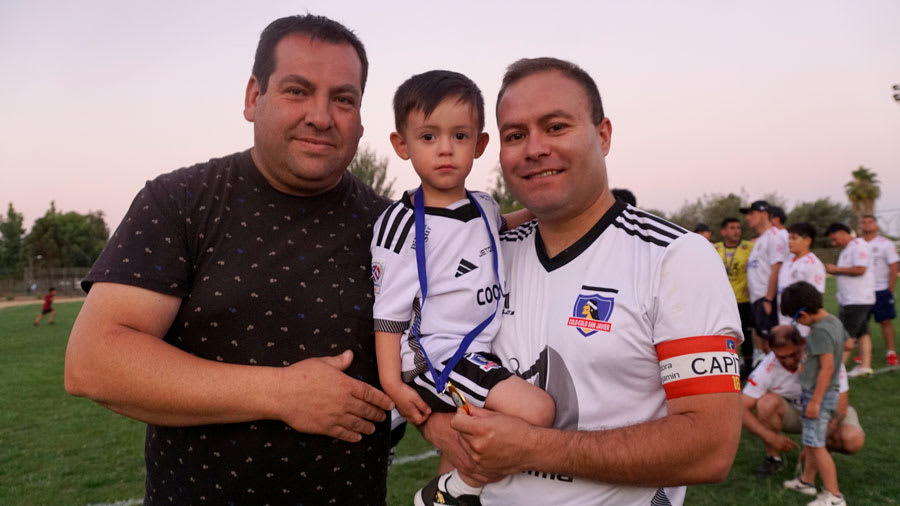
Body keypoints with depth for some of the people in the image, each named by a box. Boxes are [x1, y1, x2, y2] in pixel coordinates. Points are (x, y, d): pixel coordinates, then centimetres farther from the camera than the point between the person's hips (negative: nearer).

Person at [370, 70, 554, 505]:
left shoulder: (485, 208, 7)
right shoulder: (401, 224, -13)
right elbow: (389, 310, -11)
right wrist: (392, 383, -15)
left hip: (483, 353, 8)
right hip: (435, 356, -7)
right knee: (535, 410, -20)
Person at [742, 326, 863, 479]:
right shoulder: (768, 367, -24)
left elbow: (840, 406, -24)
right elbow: (743, 409, -23)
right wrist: (771, 437, -35)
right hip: (790, 413, 0)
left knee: (854, 440, -29)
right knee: (767, 402, -32)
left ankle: (823, 449, 7)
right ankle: (773, 458, -10)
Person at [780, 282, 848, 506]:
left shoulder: (820, 330, -23)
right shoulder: (834, 322, 6)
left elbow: (827, 367, -26)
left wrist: (815, 401, -22)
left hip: (819, 395, -10)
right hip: (827, 393, 10)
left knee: (817, 445, -3)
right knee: (811, 441, 20)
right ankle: (806, 480, 33)